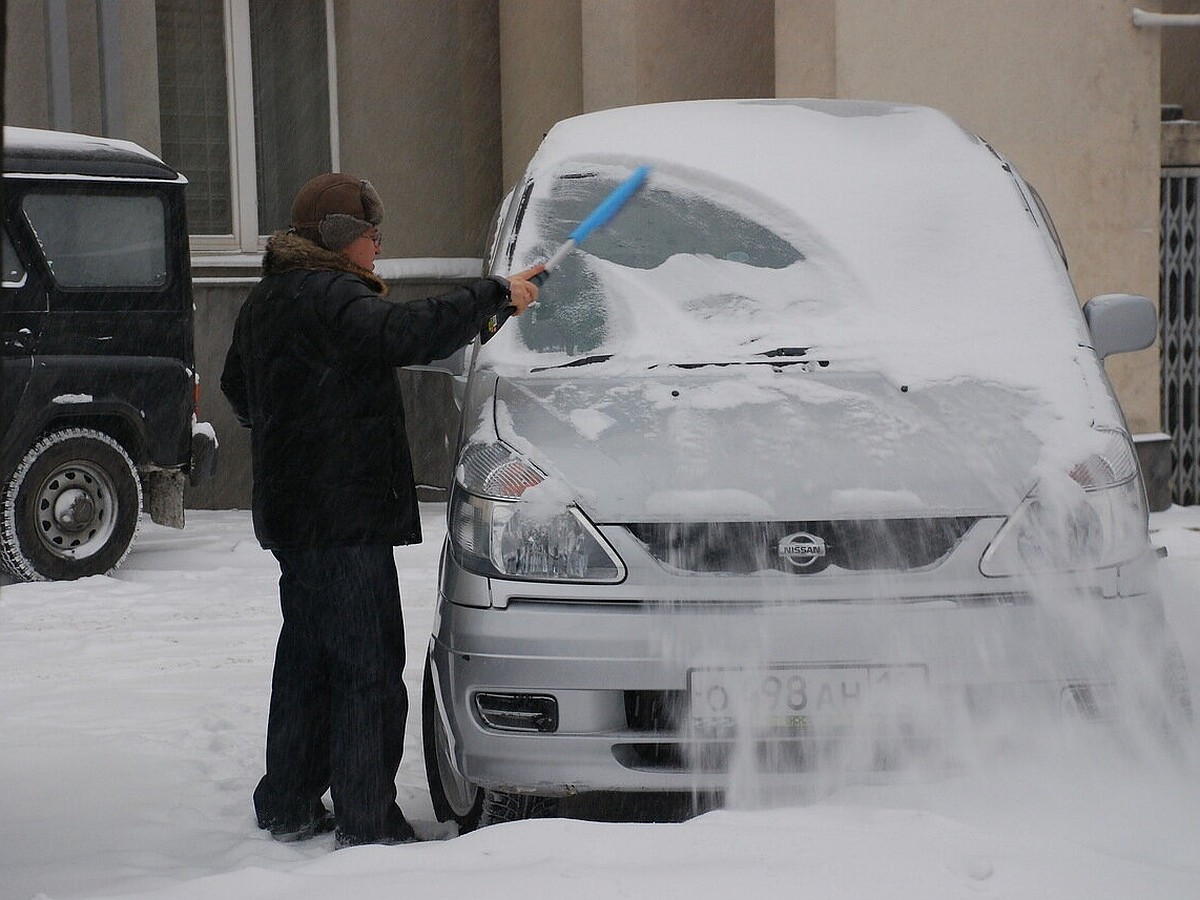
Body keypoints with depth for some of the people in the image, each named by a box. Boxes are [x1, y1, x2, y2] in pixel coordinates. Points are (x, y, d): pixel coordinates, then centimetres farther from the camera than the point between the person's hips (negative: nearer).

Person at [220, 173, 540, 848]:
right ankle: (368, 823, -5)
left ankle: (289, 806, 25)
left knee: (308, 656, 18)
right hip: (344, 514, -11)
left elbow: (238, 387, 32)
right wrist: (496, 296, -24)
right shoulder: (328, 297, -15)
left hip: (291, 509, 11)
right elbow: (409, 335, -31)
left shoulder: (268, 298, 18)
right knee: (369, 666, -7)